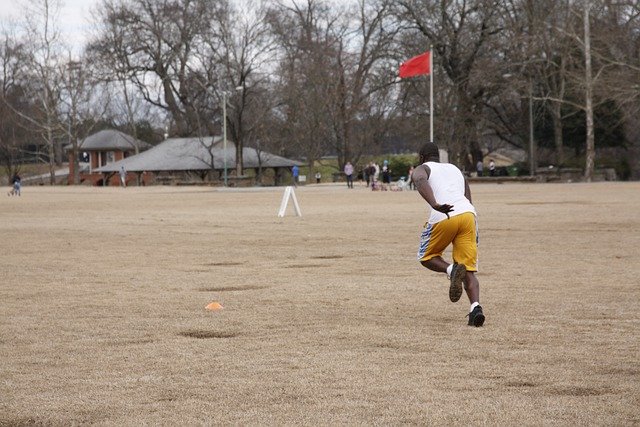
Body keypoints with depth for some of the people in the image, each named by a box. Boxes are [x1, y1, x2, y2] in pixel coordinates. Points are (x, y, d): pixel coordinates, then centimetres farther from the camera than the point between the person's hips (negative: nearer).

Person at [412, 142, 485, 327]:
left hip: (443, 217, -4)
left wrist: (435, 205, -27)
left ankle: (451, 270, -12)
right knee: (469, 270, 6)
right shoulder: (455, 169, 32)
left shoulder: (422, 169, 16)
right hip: (468, 213, 4)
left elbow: (420, 181, -10)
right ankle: (475, 306, -19)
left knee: (427, 257, 19)